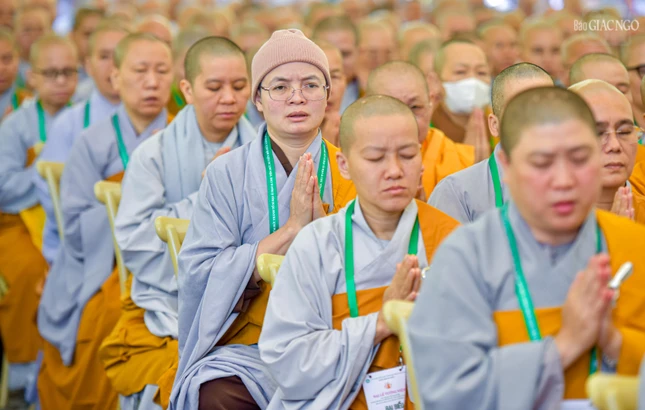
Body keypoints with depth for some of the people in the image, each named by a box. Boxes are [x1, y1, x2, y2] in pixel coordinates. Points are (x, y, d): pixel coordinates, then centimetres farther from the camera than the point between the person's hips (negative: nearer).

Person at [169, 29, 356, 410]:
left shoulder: (348, 175, 8)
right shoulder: (227, 174, 3)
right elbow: (198, 272, -8)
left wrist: (321, 223, -13)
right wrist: (291, 229, -13)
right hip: (249, 346, -1)